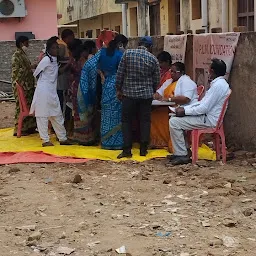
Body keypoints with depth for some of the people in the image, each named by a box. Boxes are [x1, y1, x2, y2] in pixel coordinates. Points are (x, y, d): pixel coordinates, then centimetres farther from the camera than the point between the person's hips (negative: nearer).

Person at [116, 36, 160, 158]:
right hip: (146, 94, 1)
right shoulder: (153, 59, -1)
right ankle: (143, 149, 11)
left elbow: (120, 73, -4)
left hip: (129, 93, -1)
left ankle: (127, 150, 2)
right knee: (145, 121, 9)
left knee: (126, 121, 6)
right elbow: (156, 80, 5)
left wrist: (119, 89, 6)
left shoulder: (128, 53, -4)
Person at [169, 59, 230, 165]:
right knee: (176, 118, 15)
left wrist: (185, 111, -13)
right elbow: (202, 102, 16)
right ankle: (180, 151, 17)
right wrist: (185, 108, 6)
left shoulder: (218, 85, -20)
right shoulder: (218, 83, 14)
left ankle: (182, 155, -8)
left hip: (209, 120, -11)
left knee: (174, 122, -14)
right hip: (207, 116, 11)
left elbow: (204, 108, -23)